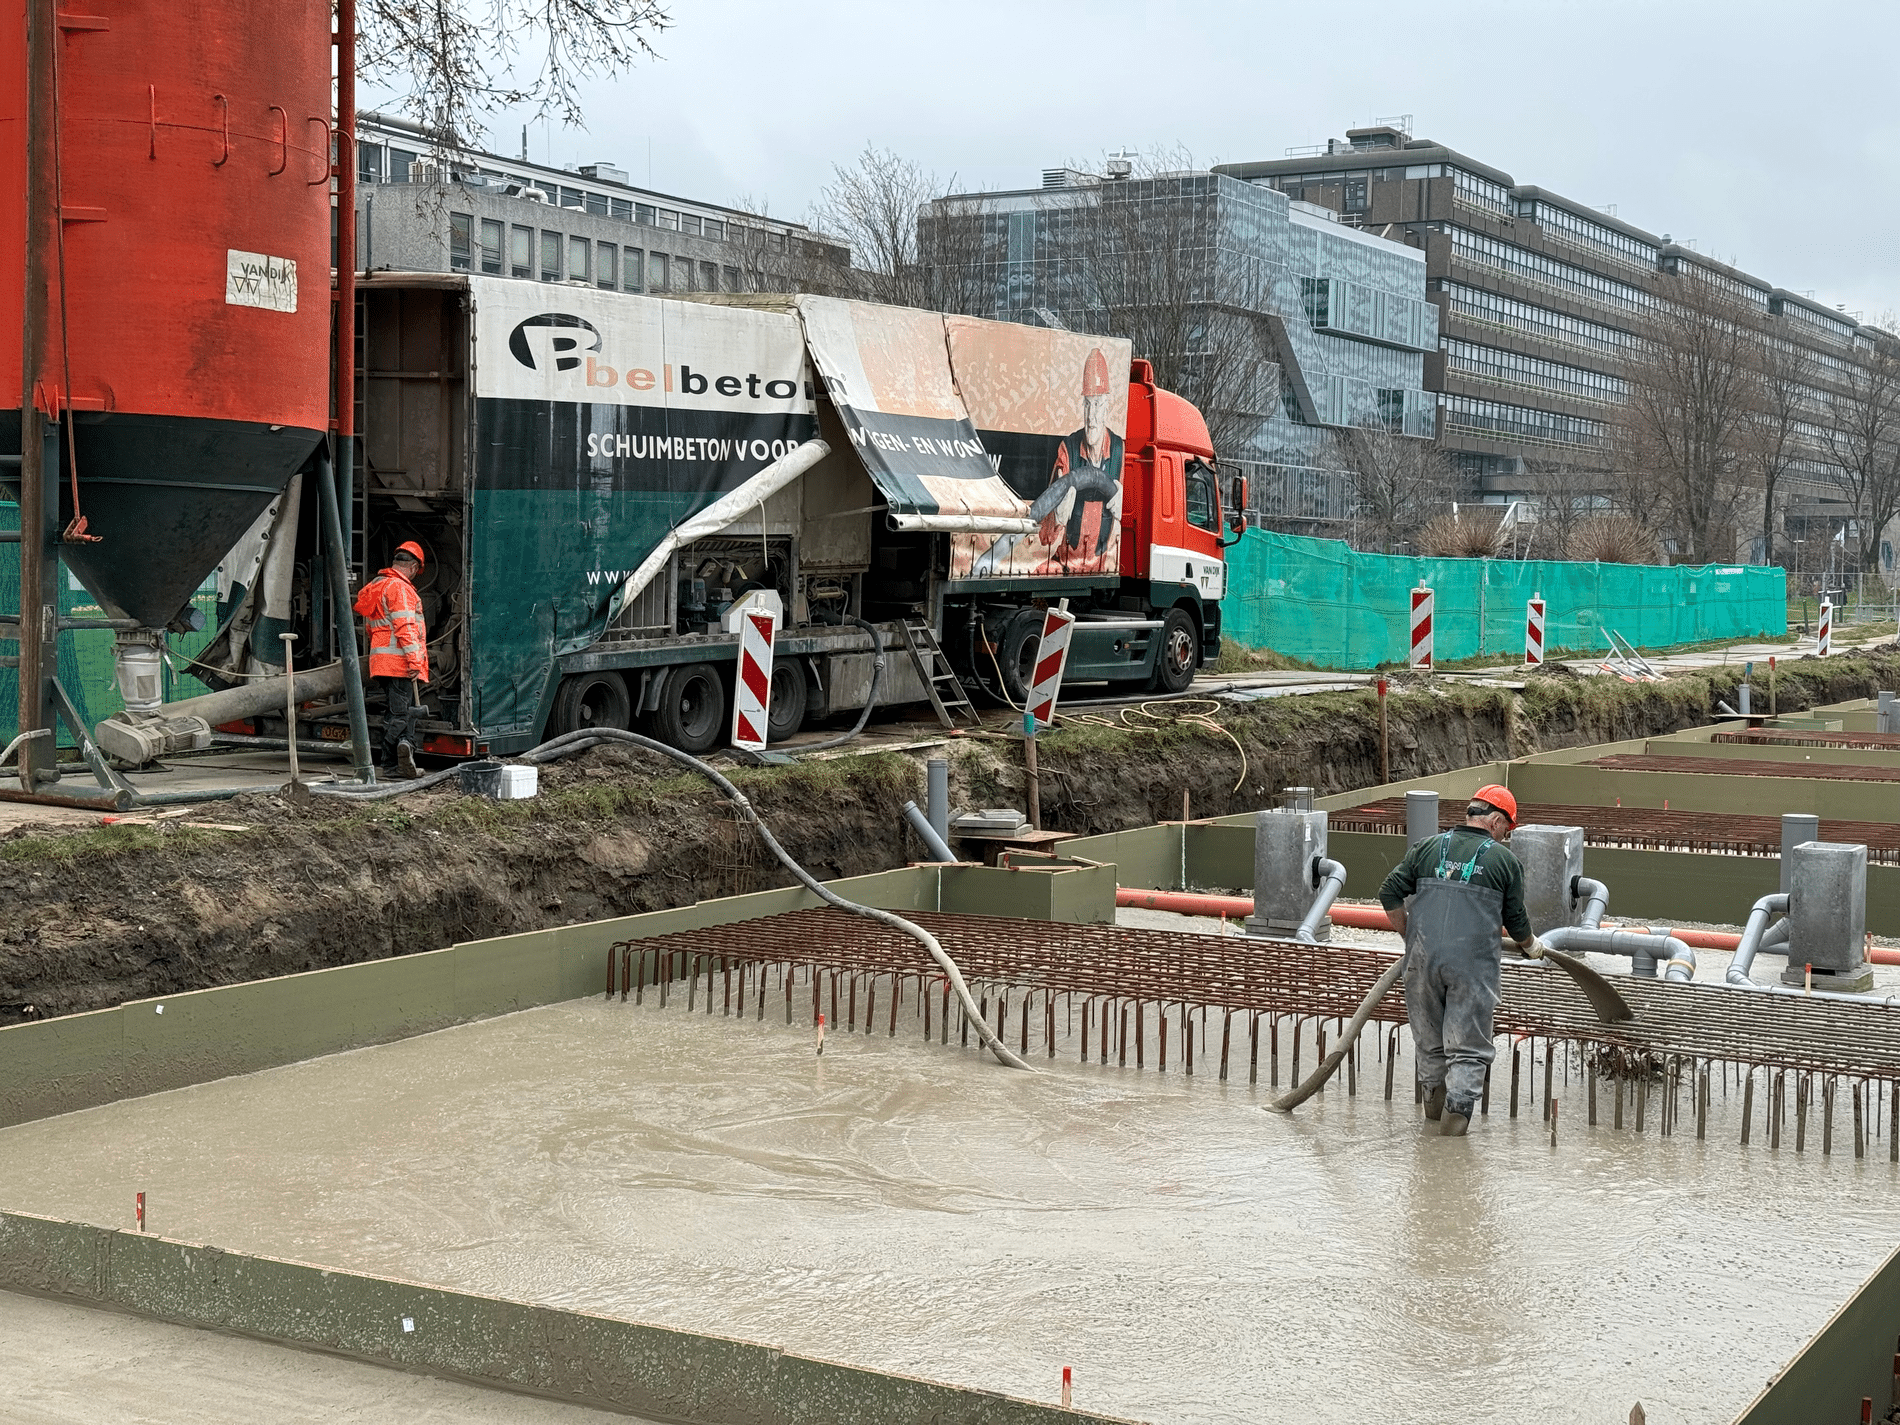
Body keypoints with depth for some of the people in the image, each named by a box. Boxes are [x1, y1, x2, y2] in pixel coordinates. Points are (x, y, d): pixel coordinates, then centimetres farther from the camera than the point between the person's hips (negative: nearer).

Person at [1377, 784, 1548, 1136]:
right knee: (1468, 1043, 4)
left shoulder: (1428, 847, 9)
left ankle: (1435, 1097, 31)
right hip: (1473, 962, -3)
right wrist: (1531, 946, 32)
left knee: (1430, 1035, 19)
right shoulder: (1504, 860, 4)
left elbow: (1390, 895, 6)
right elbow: (1515, 919, 11)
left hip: (1424, 958, 3)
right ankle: (1457, 1106, -6)